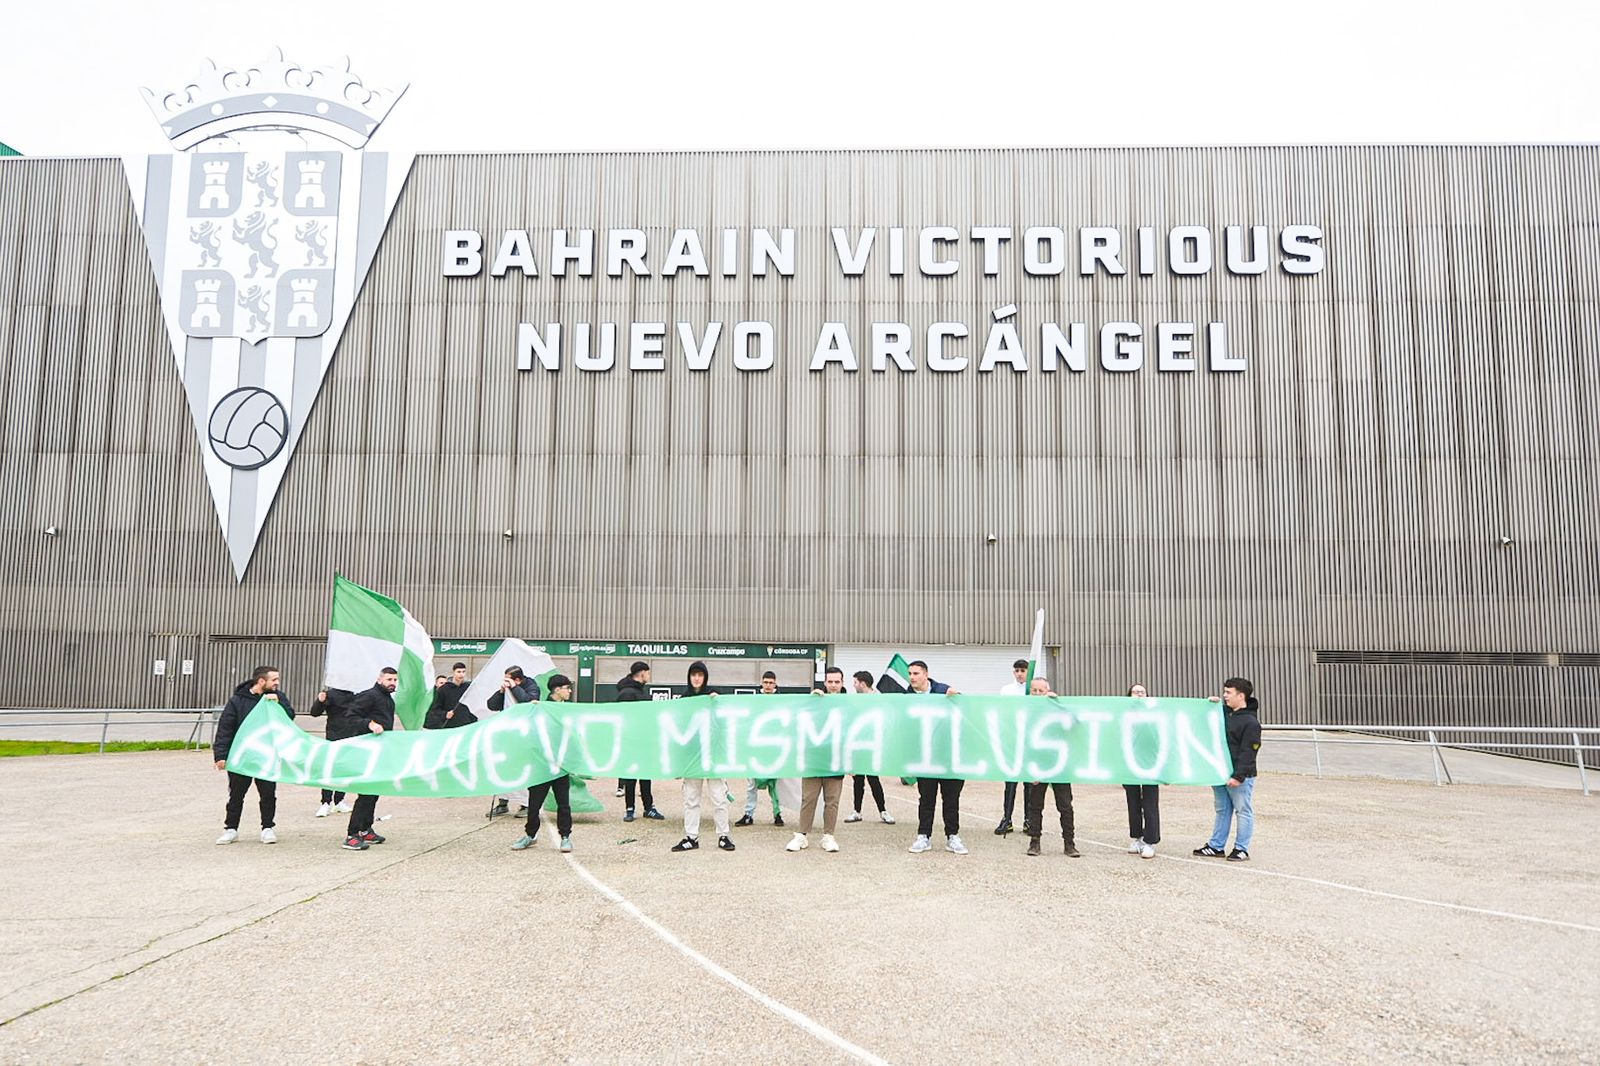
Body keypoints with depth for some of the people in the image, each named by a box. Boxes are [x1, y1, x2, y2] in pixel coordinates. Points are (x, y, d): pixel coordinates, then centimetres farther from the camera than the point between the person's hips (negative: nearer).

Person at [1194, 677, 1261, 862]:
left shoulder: (1250, 722, -13)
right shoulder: (1224, 714, 12)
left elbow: (1247, 753, -18)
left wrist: (1239, 776, -23)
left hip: (1240, 777, -9)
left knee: (1244, 811, 1)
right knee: (1222, 810, 14)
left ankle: (1241, 849, 6)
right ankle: (1216, 846, 21)